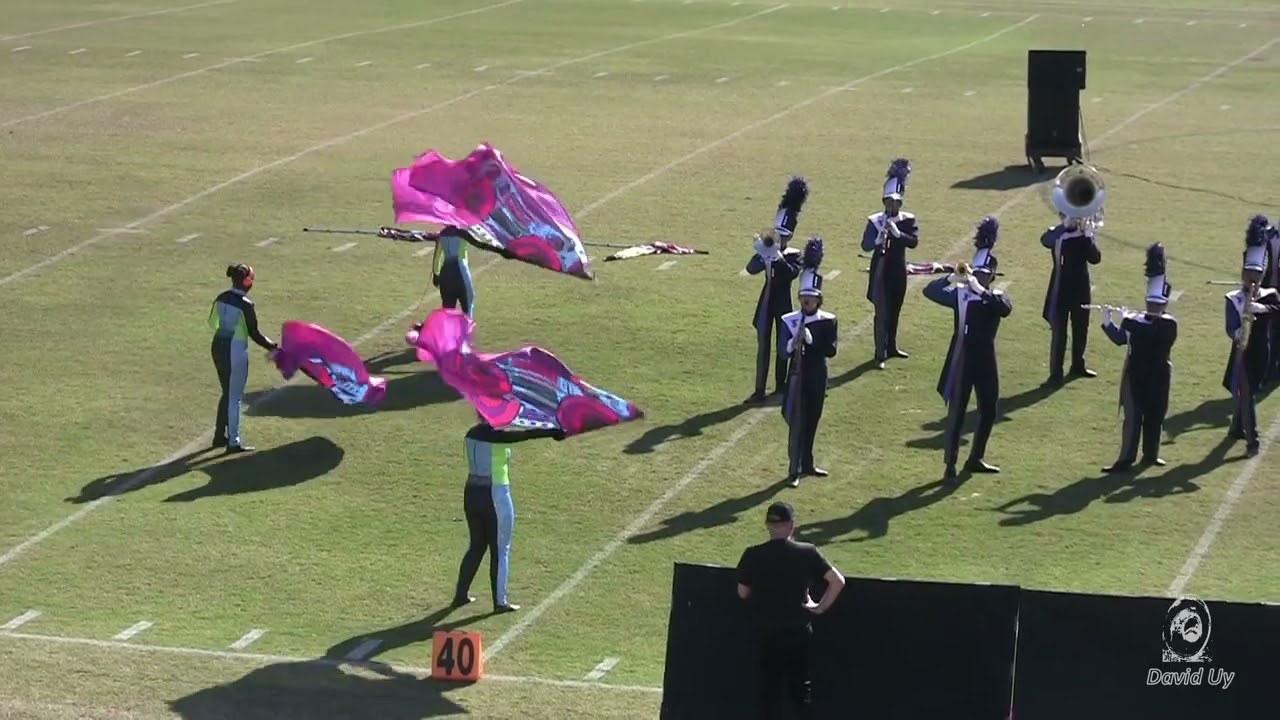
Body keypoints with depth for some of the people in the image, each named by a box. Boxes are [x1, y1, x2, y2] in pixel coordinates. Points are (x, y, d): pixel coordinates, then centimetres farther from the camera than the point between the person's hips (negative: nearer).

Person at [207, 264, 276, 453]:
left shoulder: (222, 298, 3)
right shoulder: (245, 304, -18)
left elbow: (212, 323, 13)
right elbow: (254, 334, -15)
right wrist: (273, 346, -4)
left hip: (218, 347, 7)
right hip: (235, 350, -7)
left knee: (227, 392, 21)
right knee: (235, 396, 2)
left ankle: (220, 436, 29)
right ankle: (233, 442, 8)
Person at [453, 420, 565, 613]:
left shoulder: (472, 434, 3)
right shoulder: (496, 435, -17)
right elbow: (526, 435, -24)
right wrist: (552, 432, -25)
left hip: (471, 494, 7)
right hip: (496, 496, -7)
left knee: (476, 546, 19)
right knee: (500, 550, 4)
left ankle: (461, 594, 24)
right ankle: (499, 602, 7)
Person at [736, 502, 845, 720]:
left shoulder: (753, 556, -12)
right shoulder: (807, 553, -12)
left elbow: (742, 593, -3)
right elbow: (838, 581, -13)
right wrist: (821, 607, -3)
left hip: (766, 631, 0)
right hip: (799, 630, 0)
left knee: (768, 685, 14)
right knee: (800, 684, 12)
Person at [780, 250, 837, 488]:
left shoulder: (828, 321, -2)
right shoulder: (790, 321, -5)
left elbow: (831, 350, -12)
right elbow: (784, 352, -10)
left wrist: (811, 341, -25)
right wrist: (794, 341, -31)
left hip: (818, 378, 2)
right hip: (798, 376, -2)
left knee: (812, 421, 13)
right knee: (797, 422, -5)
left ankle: (807, 464, 27)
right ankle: (794, 470, -4)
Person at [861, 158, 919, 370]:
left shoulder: (908, 220, 0)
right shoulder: (875, 221, -8)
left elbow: (914, 241, -13)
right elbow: (865, 245, -16)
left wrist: (897, 233, -29)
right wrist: (878, 240, -36)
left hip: (899, 271, 4)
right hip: (881, 270, -4)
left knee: (894, 311, 16)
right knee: (882, 312, -7)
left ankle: (891, 347, 33)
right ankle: (880, 354, -6)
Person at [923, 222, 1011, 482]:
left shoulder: (997, 297, -1)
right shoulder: (960, 294, -1)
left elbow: (1006, 309, -25)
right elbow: (929, 291, -10)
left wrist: (980, 290, -36)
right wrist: (952, 278, -25)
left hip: (986, 361, 3)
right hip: (961, 361, -3)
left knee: (988, 412, 13)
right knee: (957, 413, -5)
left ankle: (975, 459, 30)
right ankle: (950, 465, -4)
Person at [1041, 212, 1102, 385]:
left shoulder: (1084, 234, 2)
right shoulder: (1056, 234, -7)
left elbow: (1095, 258, -9)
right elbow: (1045, 241, -31)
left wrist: (1088, 237, -22)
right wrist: (1065, 226, -40)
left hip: (1081, 288, 4)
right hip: (1061, 289, -4)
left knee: (1081, 329, 15)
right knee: (1058, 332, -5)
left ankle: (1078, 365, 32)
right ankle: (1056, 373, -3)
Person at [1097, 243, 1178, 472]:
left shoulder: (1168, 324, -11)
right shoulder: (1139, 320, 5)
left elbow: (1149, 331, -29)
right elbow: (1120, 339, 4)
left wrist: (1130, 321, -20)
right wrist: (1107, 323, -9)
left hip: (1158, 377, -2)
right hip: (1136, 375, 2)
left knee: (1155, 416, 8)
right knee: (1133, 415, -1)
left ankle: (1150, 455, 22)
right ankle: (1126, 459, -3)